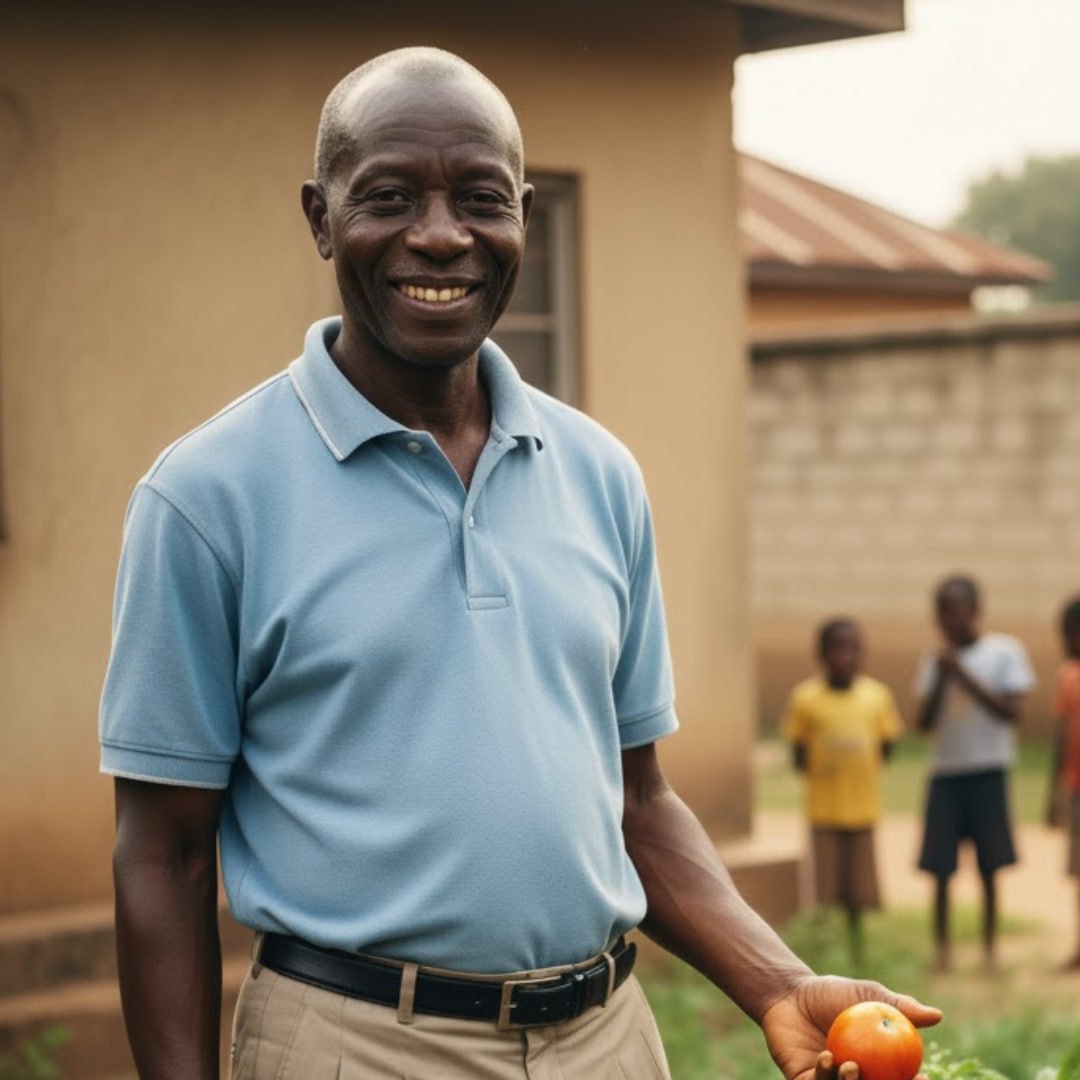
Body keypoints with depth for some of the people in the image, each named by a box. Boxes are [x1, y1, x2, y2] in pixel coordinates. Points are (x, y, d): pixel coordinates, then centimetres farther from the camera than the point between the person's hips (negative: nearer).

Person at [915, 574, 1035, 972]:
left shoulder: (1004, 651, 0)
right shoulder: (935, 660, 8)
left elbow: (1011, 712, -8)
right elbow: (924, 722, 4)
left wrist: (964, 676, -13)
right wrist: (942, 678, -10)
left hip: (988, 770, -2)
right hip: (945, 771, 2)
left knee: (988, 866, 1)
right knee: (940, 867, -2)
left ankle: (989, 948, 11)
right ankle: (942, 946, 9)